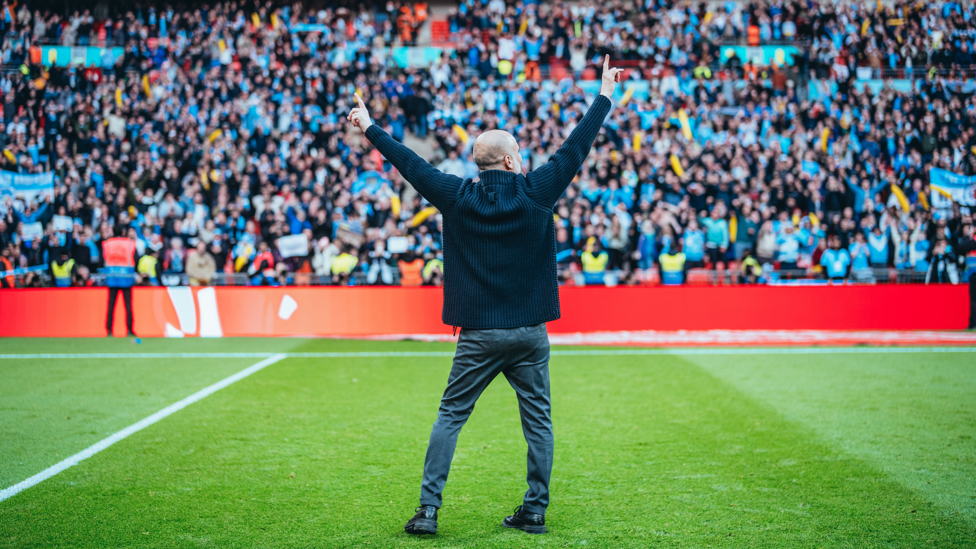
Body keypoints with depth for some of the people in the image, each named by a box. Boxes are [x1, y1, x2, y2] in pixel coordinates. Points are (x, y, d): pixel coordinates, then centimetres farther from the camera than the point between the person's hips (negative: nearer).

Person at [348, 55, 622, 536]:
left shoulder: (458, 197, -2)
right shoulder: (535, 193, -4)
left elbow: (410, 163, 8)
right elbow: (576, 147, 4)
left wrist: (369, 128, 22)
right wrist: (604, 97, 16)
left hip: (479, 335, 0)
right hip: (530, 333, 0)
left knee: (450, 416, 7)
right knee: (537, 420, 10)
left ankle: (428, 509, 4)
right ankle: (535, 511, 14)